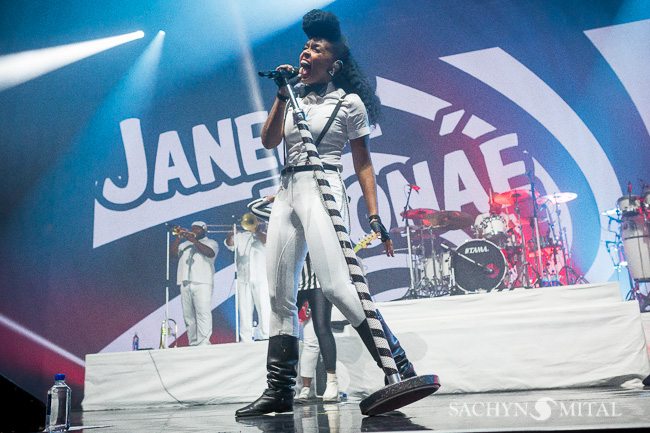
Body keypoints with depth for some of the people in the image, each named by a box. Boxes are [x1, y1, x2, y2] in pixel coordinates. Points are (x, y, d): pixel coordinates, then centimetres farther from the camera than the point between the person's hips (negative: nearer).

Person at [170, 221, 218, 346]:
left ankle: (203, 343, -19)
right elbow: (173, 253, 12)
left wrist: (193, 240, -10)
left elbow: (210, 253, -8)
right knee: (188, 315, 3)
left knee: (203, 313, -15)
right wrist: (179, 238, 1)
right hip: (185, 283, 5)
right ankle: (193, 343, 7)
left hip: (202, 283, -5)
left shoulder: (211, 243, 14)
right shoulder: (185, 244, 27)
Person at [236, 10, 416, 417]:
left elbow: (363, 164, 2)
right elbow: (269, 141, 6)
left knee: (336, 284, -25)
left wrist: (375, 217, -6)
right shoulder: (294, 96, 18)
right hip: (287, 192, 6)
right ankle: (280, 390, 11)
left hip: (322, 189, -6)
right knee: (280, 296, 3)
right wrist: (282, 95, 0)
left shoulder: (349, 102, 4)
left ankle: (399, 366, -16)